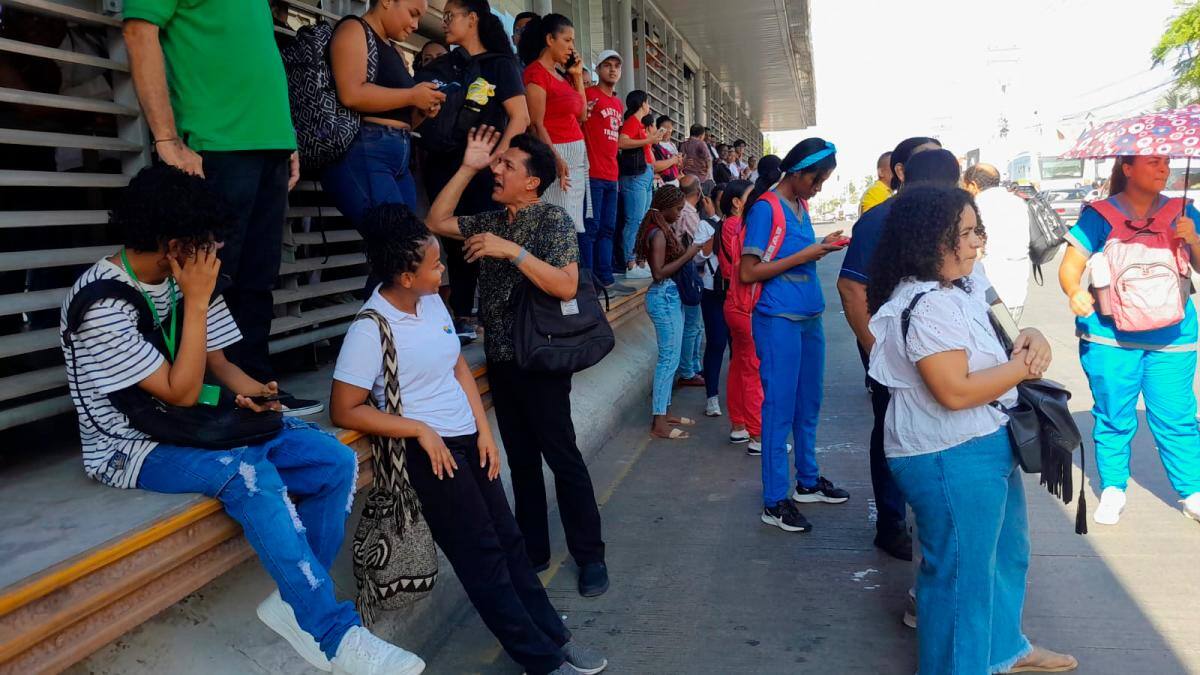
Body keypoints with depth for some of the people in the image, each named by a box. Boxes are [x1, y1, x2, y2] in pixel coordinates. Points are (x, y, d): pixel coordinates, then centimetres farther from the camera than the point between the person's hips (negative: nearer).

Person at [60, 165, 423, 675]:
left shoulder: (187, 277, 3)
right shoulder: (101, 303, -19)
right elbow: (181, 393, -21)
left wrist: (254, 394, -13)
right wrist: (197, 301, -21)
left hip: (198, 423, 7)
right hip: (133, 447, -7)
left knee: (336, 462, -11)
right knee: (251, 476, -36)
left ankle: (297, 602, -3)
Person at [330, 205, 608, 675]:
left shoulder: (433, 302, 4)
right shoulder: (370, 329, -17)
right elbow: (344, 411, -15)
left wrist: (484, 431, 2)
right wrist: (421, 430, -18)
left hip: (468, 438, 7)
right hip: (427, 448, -7)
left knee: (508, 539, 12)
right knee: (483, 555, 1)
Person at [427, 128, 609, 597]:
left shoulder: (553, 220, -9)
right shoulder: (493, 221, 14)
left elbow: (566, 286, -20)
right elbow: (437, 222, 13)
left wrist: (513, 251, -25)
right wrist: (468, 167, 8)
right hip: (500, 358, 7)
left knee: (562, 457, -2)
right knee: (521, 459, 12)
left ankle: (590, 557, 8)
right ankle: (533, 552, 22)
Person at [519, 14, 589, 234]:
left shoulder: (561, 75, 18)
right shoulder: (537, 71, -7)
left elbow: (582, 115, 20)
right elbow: (536, 124, -14)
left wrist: (577, 75, 16)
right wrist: (556, 159, -24)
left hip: (577, 154, 9)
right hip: (556, 153, -9)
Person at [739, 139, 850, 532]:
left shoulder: (800, 206, 13)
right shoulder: (766, 208, -11)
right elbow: (748, 272, -16)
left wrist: (822, 247, 3)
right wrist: (803, 255, -17)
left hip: (809, 317, 8)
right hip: (779, 320, -8)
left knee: (808, 406, 17)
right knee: (780, 409, -3)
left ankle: (808, 481, 33)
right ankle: (774, 502, 6)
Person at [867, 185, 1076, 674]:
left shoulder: (958, 289, 7)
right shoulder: (926, 305, -25)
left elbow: (985, 350, 20)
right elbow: (955, 391, -29)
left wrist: (1029, 339, -2)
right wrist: (1023, 367, -15)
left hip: (985, 445, 11)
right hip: (950, 458, -11)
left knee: (1004, 554, 28)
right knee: (960, 573, 5)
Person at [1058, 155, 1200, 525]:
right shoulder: (1100, 215, 0)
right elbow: (1070, 266, -4)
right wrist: (1075, 292, -24)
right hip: (1110, 335, -2)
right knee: (1113, 417, 6)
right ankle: (1112, 491, 21)